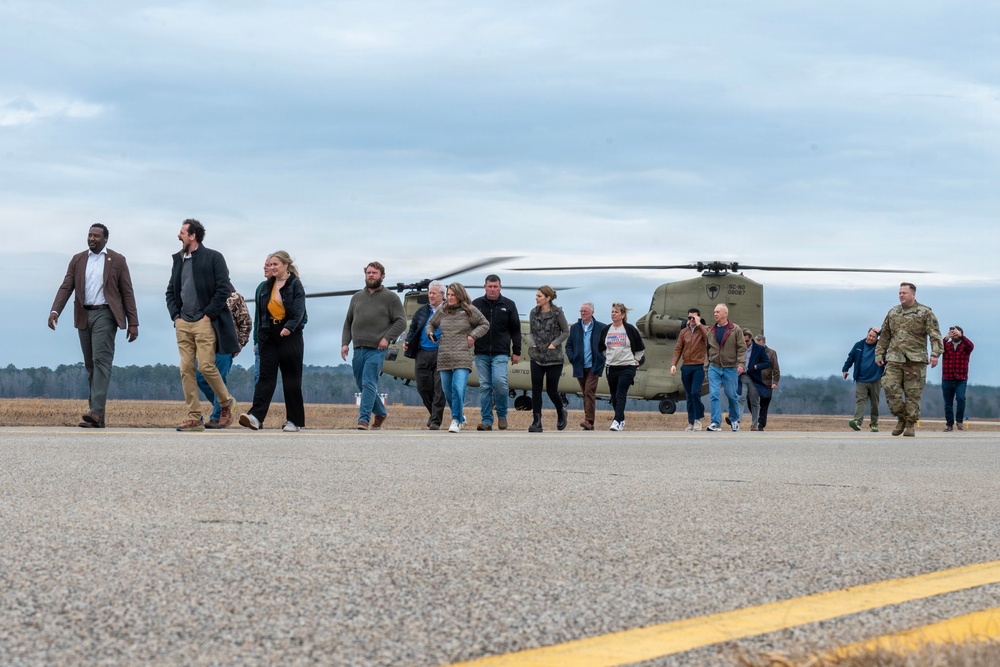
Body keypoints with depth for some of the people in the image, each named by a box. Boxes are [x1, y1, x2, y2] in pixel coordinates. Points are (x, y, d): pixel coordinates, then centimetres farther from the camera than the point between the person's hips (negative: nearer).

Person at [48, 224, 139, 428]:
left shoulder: (117, 260, 3)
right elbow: (66, 287, 5)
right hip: (84, 316, 4)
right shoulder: (78, 260, 12)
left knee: (101, 360, -16)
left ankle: (96, 411, -24)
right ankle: (96, 417, 7)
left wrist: (133, 323, -3)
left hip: (105, 314, -4)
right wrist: (55, 311, -11)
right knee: (90, 365, 5)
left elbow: (127, 292, 2)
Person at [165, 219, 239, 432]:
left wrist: (208, 315, -11)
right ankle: (194, 418, 1)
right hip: (183, 324, 6)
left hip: (204, 322, -6)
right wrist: (175, 315, 6)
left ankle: (226, 402, 13)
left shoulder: (213, 257, -3)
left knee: (206, 366, -12)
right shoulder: (178, 260, 16)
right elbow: (171, 291, 20)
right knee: (186, 369, -1)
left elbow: (223, 289, -8)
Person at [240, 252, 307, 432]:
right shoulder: (267, 286, 13)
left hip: (290, 335, -4)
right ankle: (256, 416, -18)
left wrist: (289, 327, -29)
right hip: (269, 336, 5)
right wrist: (260, 336, 14)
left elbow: (298, 311, -14)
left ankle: (294, 421, 9)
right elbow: (261, 312, 17)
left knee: (291, 378, 2)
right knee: (266, 376, -6)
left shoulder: (295, 285, -4)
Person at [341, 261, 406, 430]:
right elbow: (348, 323, 19)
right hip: (358, 348, 5)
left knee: (369, 383, -13)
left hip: (376, 349, -5)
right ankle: (380, 413, 26)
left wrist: (387, 337, -13)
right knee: (361, 384, 9)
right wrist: (345, 343, 6)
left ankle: (364, 418, -14)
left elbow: (401, 321, -1)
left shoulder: (390, 297, 4)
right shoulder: (357, 297, 17)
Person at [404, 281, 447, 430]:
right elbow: (413, 328, 22)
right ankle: (433, 412, 29)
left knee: (439, 388, -7)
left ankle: (436, 420, -2)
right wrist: (407, 342, 7)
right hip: (423, 354, 4)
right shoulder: (422, 311, 14)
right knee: (423, 387, 6)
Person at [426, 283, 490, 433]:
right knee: (448, 390, 7)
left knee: (458, 388, -17)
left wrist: (473, 335, -1)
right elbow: (431, 323, 28)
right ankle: (460, 415, 25)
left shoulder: (470, 311, 3)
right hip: (444, 357, 4)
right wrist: (430, 333, 8)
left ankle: (456, 420, -13)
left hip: (462, 357, -4)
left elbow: (485, 325, 12)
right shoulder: (442, 311, 12)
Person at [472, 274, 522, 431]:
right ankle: (486, 420, 5)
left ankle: (502, 415, 3)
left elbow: (515, 330, 10)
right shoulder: (476, 304, 8)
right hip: (481, 353, 2)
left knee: (499, 381, -17)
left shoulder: (508, 305, 7)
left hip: (500, 353, -2)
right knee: (484, 386, 1)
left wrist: (516, 352, 6)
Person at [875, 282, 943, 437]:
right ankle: (901, 418, 6)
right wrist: (879, 354, 16)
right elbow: (884, 336, 22)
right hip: (894, 359, 3)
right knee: (890, 387, -11)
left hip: (915, 360, -3)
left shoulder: (925, 312, 3)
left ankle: (910, 426, 5)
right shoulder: (892, 313, 16)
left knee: (913, 393, -3)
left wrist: (935, 353, -17)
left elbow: (935, 335, -4)